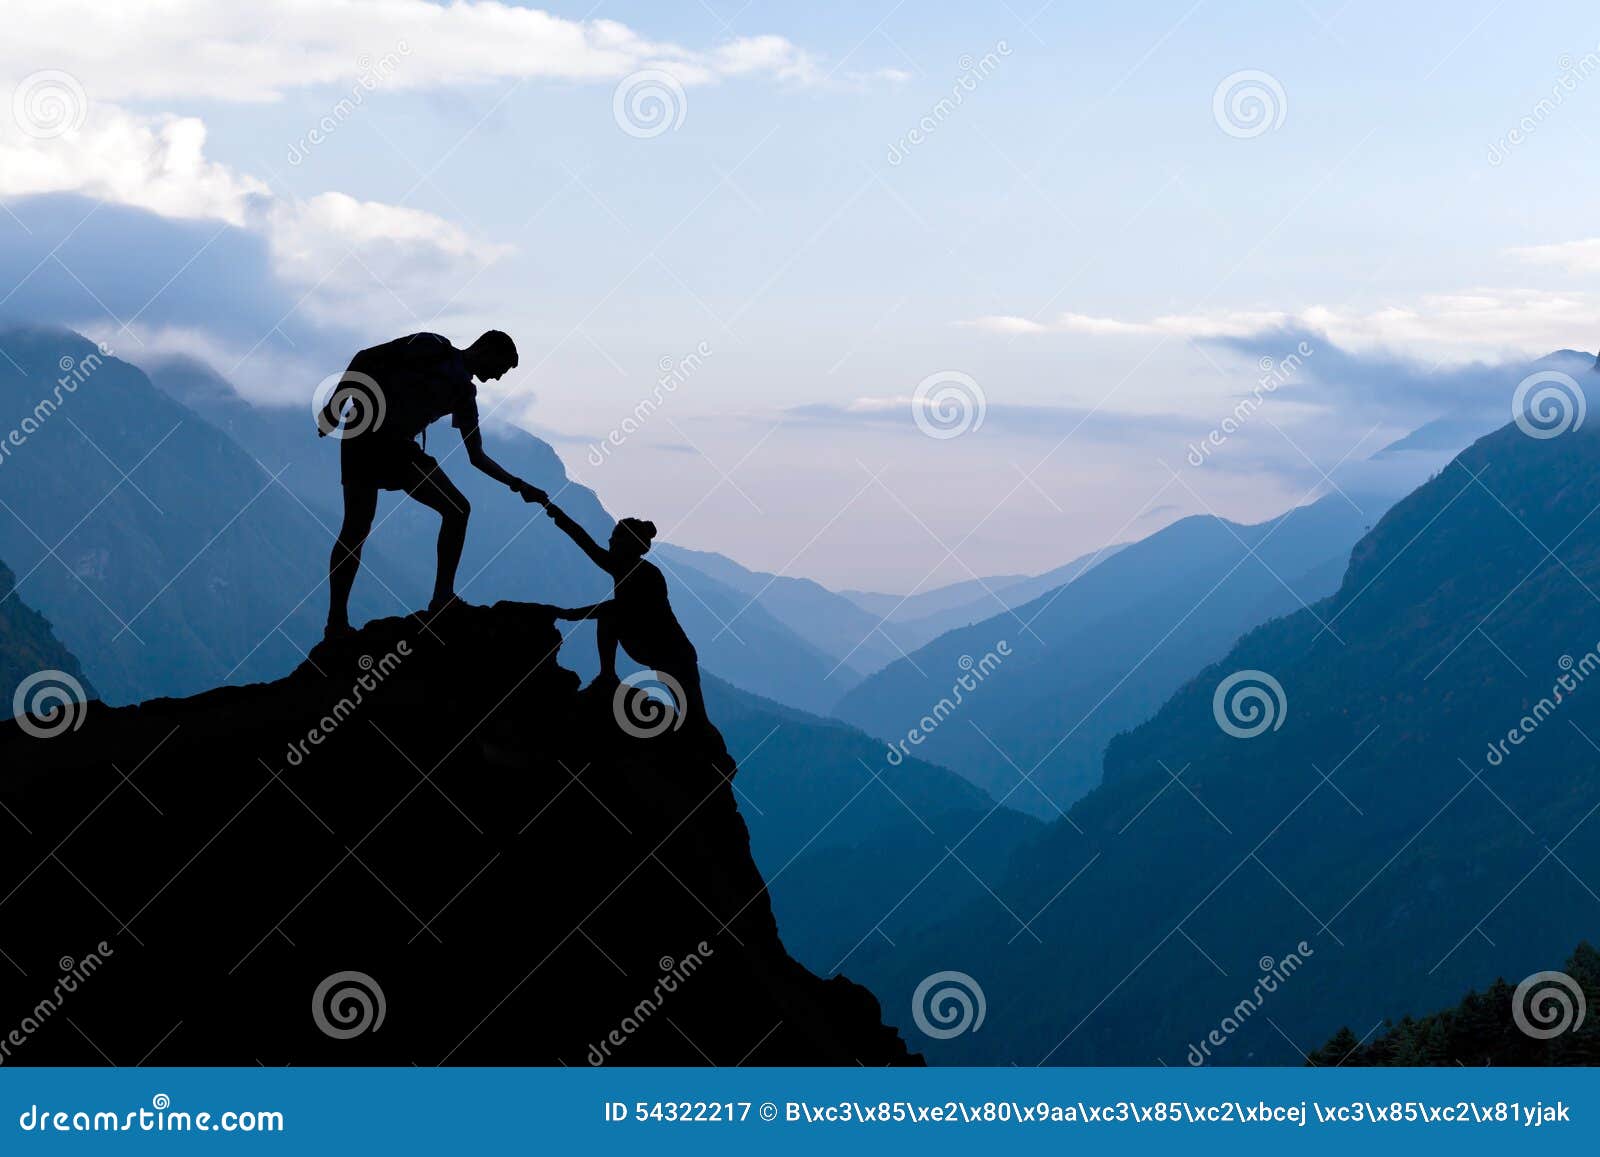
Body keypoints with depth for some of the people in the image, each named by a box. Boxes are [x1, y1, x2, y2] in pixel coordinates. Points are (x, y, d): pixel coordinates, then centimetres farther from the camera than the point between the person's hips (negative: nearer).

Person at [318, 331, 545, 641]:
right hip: (366, 432, -8)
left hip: (400, 447, 8)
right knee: (357, 526, -14)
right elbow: (365, 359, -5)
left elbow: (476, 457, 21)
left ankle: (442, 600, 0)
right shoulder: (432, 347, -2)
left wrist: (518, 485, 13)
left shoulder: (464, 393, 17)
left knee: (457, 509, 0)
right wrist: (335, 405, -13)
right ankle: (337, 621, -12)